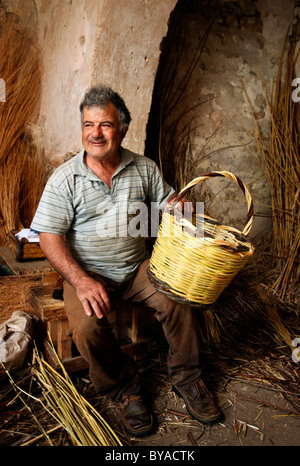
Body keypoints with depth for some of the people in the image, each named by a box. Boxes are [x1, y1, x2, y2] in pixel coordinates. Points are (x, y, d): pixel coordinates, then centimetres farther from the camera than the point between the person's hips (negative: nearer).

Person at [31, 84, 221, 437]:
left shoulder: (144, 168, 3)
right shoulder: (65, 179, -6)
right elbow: (49, 236, -9)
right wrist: (81, 280, -22)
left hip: (138, 267, 3)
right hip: (87, 273, -2)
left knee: (179, 301, -19)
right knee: (87, 328, -27)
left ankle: (186, 379, 7)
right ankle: (125, 390, 2)